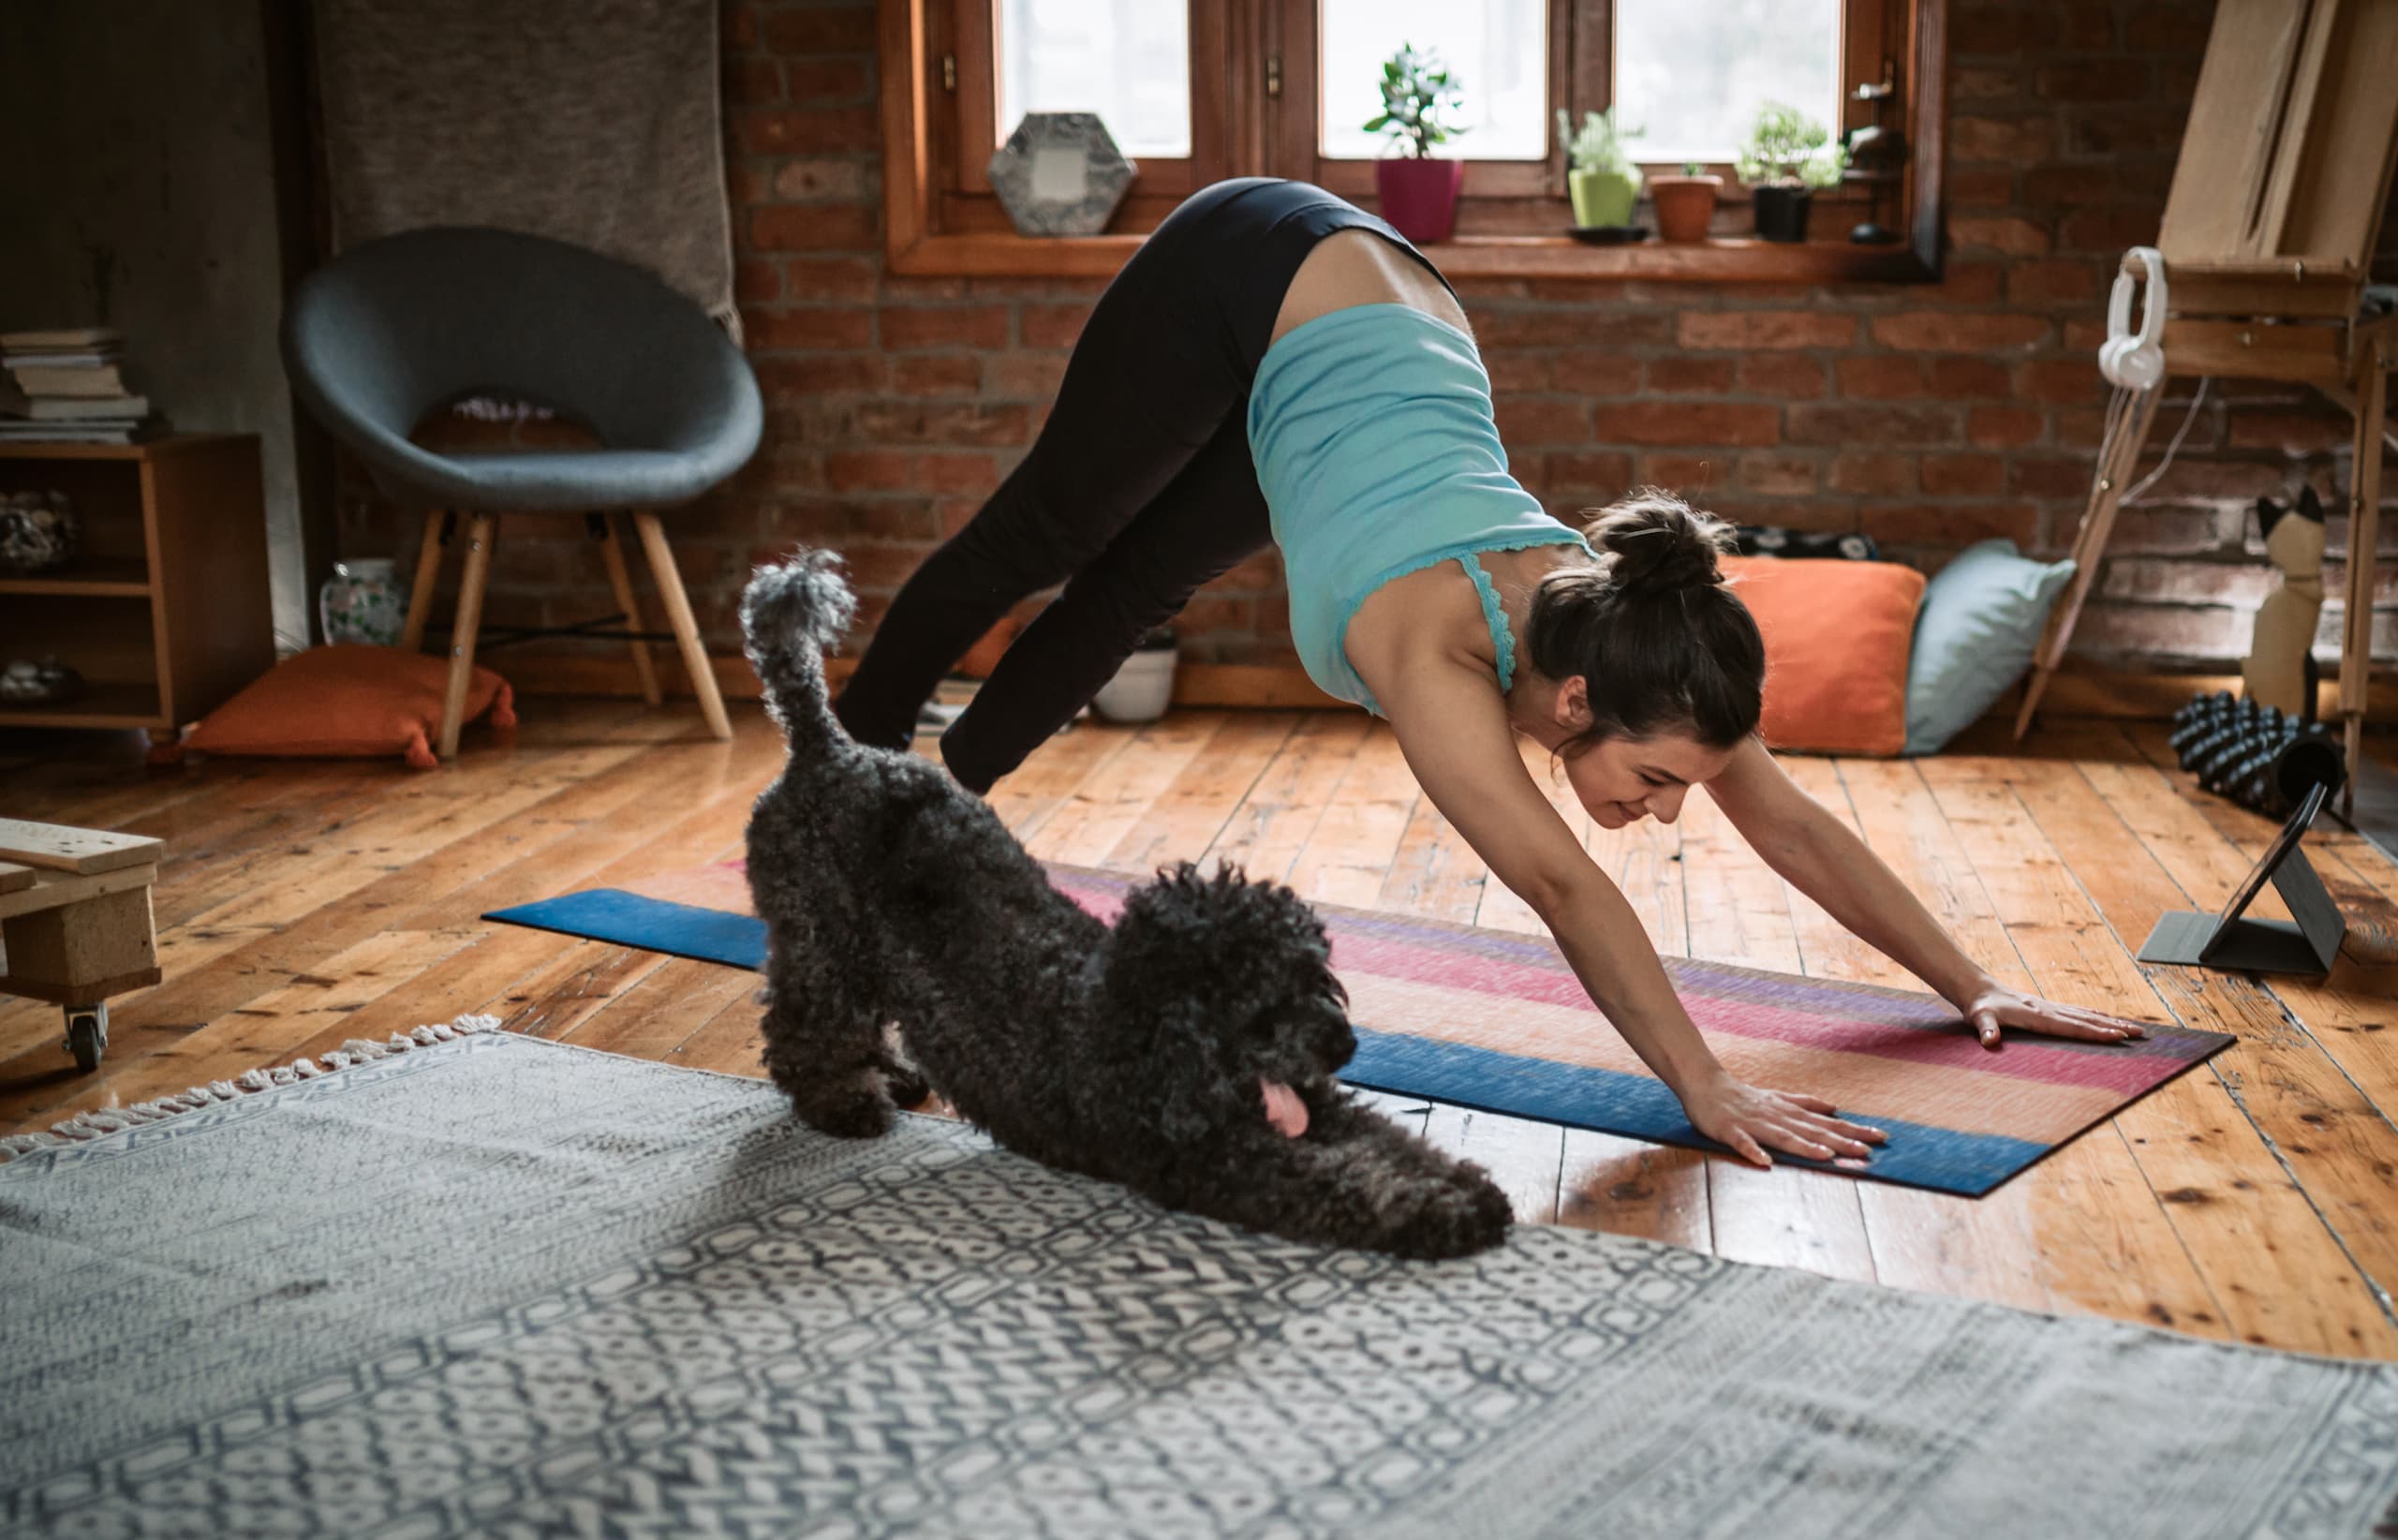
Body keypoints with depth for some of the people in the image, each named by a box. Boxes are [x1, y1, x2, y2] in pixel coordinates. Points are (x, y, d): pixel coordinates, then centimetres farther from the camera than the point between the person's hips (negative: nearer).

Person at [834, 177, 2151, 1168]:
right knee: (1042, 536, 18)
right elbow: (1562, 887, -50)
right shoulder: (1434, 643, -42)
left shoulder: (1621, 626, -25)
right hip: (1249, 283, -5)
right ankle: (842, 783, 44)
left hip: (1383, 306, 5)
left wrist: (1972, 987, -18)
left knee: (1131, 594, 21)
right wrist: (1702, 1090, -55)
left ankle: (938, 800, 44)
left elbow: (1795, 829, -17)